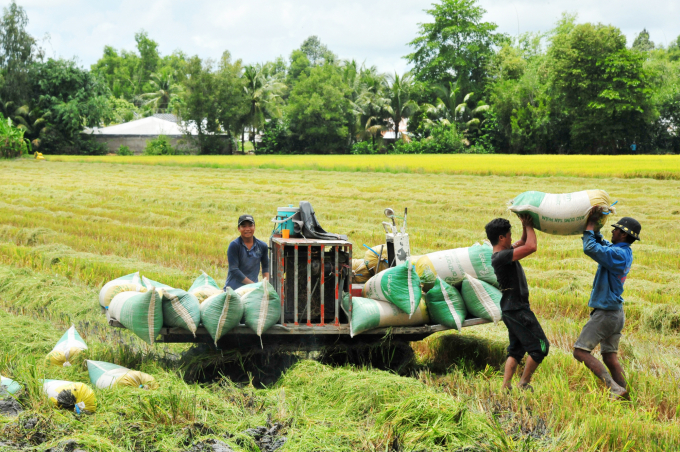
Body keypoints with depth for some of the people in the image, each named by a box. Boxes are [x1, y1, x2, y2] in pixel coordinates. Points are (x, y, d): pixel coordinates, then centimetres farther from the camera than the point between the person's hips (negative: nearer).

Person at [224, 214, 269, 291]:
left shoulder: (262, 246, 7)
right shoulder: (234, 245, -6)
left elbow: (265, 267, 21)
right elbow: (234, 270, -11)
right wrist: (252, 284, -13)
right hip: (233, 288, -4)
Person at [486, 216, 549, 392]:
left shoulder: (505, 253, 10)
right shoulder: (500, 257, -21)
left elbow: (523, 242, 26)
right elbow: (531, 247, -25)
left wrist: (525, 226, 8)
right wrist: (528, 225, -10)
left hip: (512, 309, 10)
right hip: (517, 309, -10)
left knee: (516, 350, 14)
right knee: (540, 346, -4)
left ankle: (505, 387, 11)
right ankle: (524, 384, 2)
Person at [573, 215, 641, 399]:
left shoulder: (618, 254, -21)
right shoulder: (624, 252, 9)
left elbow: (590, 248, -28)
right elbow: (601, 244, 23)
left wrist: (591, 224, -15)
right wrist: (595, 227, 10)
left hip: (605, 313, -9)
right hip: (616, 313, 9)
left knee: (580, 351, -7)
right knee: (610, 356, 12)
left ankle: (614, 388, -16)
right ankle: (624, 395, 10)